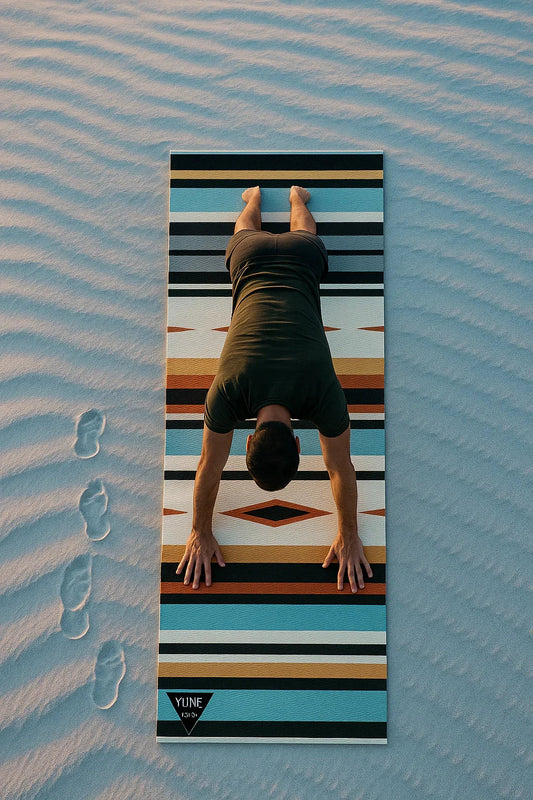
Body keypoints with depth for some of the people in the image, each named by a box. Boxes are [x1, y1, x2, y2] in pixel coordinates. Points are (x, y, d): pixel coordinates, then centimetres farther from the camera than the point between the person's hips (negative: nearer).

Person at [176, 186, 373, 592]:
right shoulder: (227, 391, -37)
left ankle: (296, 195, 66)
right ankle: (255, 195, 67)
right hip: (253, 261, 0)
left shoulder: (325, 392, -38)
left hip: (302, 260, 0)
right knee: (248, 234, 37)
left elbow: (340, 467, -24)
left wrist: (350, 537, -15)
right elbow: (210, 465, -23)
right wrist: (201, 533, -13)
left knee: (302, 235, 37)